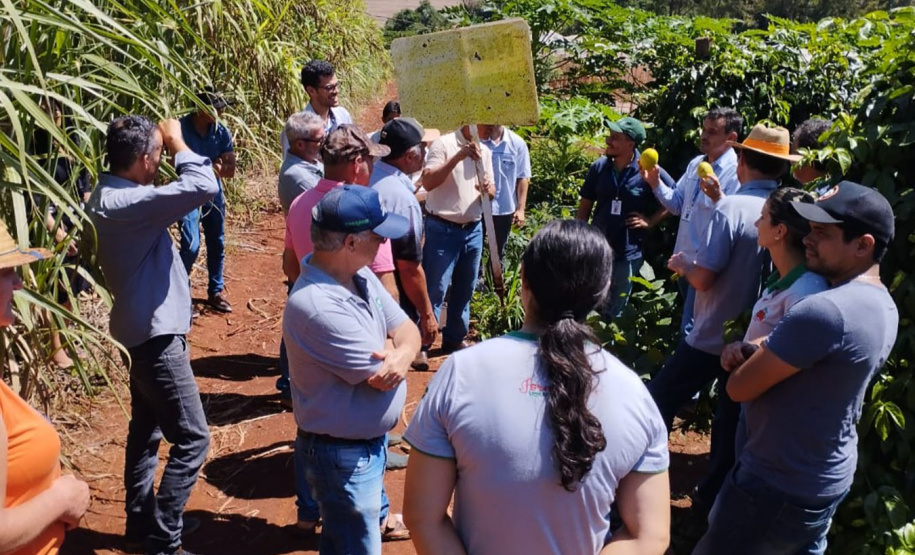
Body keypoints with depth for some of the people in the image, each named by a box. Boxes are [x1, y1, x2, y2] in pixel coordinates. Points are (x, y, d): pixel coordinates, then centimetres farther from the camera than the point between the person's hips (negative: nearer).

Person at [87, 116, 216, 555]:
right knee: (191, 438, -2)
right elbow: (203, 187, -33)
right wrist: (177, 142, -18)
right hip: (155, 335, -10)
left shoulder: (107, 196, 5)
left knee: (146, 431, 20)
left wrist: (168, 144, 2)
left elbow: (170, 200, 13)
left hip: (142, 331, 11)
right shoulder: (124, 203, -26)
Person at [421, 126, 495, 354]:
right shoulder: (444, 144, -10)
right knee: (435, 289, -3)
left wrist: (488, 188, -11)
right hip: (442, 230, -6)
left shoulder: (485, 151, 10)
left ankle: (454, 339, 28)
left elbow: (491, 192, 13)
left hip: (473, 230, 7)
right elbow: (427, 182, -20)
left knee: (464, 289, 15)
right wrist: (457, 157, -26)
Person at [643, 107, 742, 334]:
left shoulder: (737, 173, -17)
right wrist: (656, 184, -1)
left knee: (690, 330, -2)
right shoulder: (695, 164, 8)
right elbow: (677, 204, 14)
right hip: (683, 259, 8)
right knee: (692, 322, 25)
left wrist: (718, 198, -41)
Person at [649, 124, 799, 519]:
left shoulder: (732, 207, -18)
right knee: (730, 420, 17)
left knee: (659, 401, 10)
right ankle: (711, 500, 28)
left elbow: (703, 278, -21)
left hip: (713, 336, -5)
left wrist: (683, 262, -1)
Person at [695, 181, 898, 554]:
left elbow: (739, 387, -24)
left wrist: (749, 356, -3)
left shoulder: (824, 310, -30)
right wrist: (757, 354, -4)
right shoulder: (884, 307, 3)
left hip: (778, 488, -9)